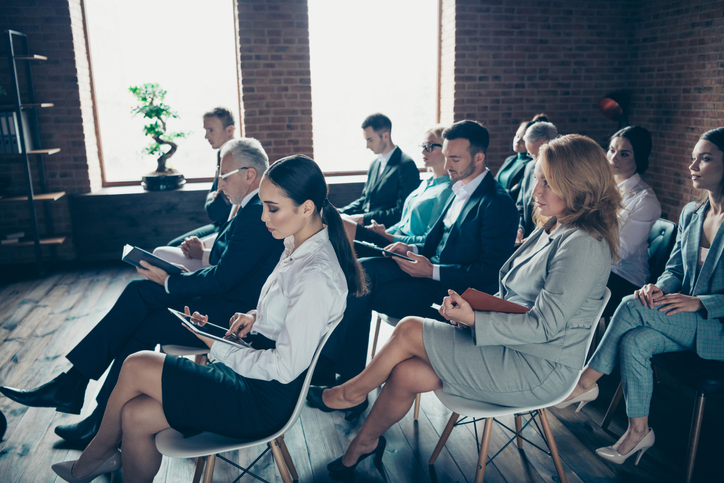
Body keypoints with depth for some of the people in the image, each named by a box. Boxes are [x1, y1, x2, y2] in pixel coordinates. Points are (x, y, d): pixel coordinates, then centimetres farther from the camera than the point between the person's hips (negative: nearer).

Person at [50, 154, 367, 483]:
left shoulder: (317, 276, -27)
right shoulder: (297, 244, 3)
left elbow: (285, 367, -24)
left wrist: (218, 347, -13)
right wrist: (257, 316, 1)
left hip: (267, 399, -9)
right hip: (254, 371, 9)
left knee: (136, 367, -6)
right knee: (135, 415, 1)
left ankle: (97, 454, 21)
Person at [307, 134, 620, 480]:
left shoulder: (584, 245, -20)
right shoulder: (552, 230, 9)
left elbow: (543, 326, -23)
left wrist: (473, 319, -22)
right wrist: (469, 305, -5)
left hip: (540, 371, -8)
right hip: (512, 346, 8)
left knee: (410, 331, -14)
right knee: (405, 375, -6)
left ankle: (351, 392, 12)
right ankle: (363, 444, 17)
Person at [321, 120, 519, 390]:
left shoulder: (498, 204, -14)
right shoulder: (460, 189, 13)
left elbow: (491, 271, -18)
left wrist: (432, 271, -22)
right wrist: (413, 250, -1)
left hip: (451, 291, -8)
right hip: (431, 269, 8)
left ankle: (349, 383, -5)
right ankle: (329, 360, -14)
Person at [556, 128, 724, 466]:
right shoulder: (690, 213, 8)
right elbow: (674, 267, 12)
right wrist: (661, 288, -11)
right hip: (683, 323, 6)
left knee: (633, 307, -27)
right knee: (634, 342, -22)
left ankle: (586, 383, -14)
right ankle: (639, 431, -10)